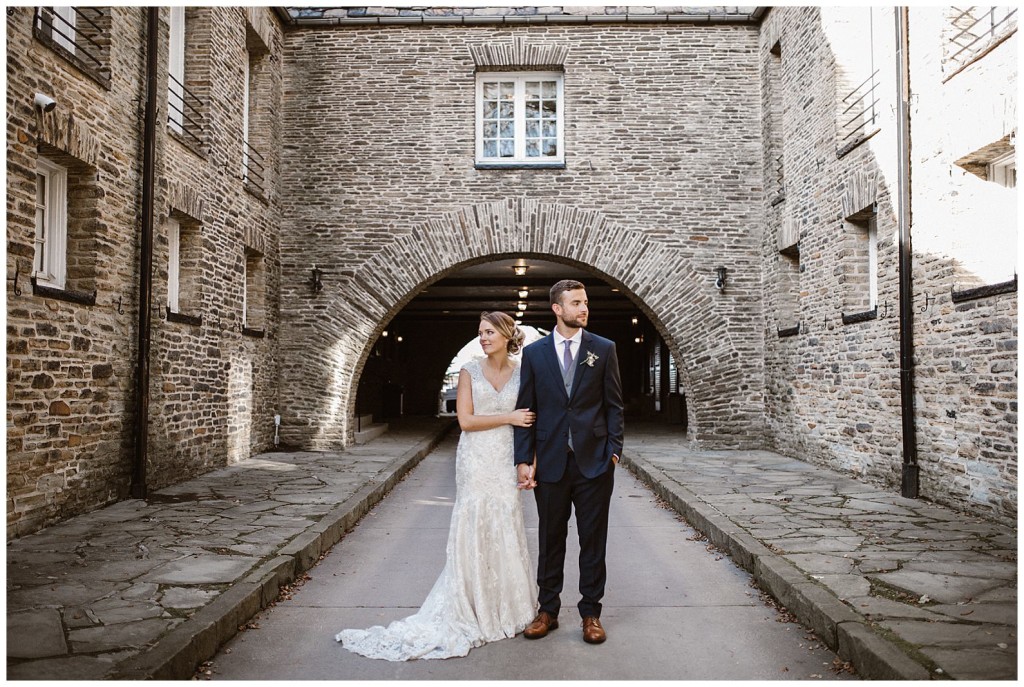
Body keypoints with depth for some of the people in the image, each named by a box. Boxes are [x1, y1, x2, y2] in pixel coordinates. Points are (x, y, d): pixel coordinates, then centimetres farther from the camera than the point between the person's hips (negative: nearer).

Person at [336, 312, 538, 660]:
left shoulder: (521, 372, 5)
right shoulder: (470, 370, -1)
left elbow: (529, 419, 6)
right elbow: (465, 420, -7)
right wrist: (508, 417, -12)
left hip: (507, 460, 2)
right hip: (476, 459, -2)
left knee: (506, 529, 6)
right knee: (473, 528, 1)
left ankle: (505, 605, 23)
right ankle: (473, 608, 14)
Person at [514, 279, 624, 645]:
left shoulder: (604, 349, 2)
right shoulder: (533, 353, 3)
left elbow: (614, 405, 4)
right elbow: (525, 409, 3)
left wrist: (614, 450, -6)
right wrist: (524, 460, -3)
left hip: (594, 462, 0)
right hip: (550, 461, 1)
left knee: (593, 541, 8)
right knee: (550, 539, 12)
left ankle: (591, 613, 22)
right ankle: (548, 610, 26)